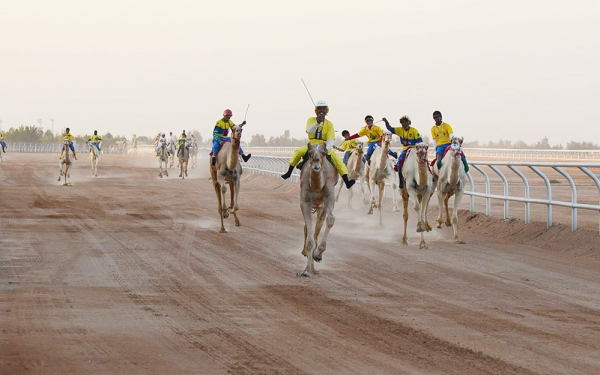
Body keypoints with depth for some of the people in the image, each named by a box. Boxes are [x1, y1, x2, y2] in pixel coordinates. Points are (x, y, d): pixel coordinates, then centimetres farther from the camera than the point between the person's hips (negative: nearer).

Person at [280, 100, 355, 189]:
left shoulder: (329, 124, 1)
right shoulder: (311, 120, 1)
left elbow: (330, 140, -8)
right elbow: (309, 132, -18)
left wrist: (327, 148, -29)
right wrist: (317, 122, -34)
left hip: (324, 146, 0)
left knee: (336, 158, -25)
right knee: (298, 152, -28)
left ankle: (346, 181, -30)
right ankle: (289, 172, -15)